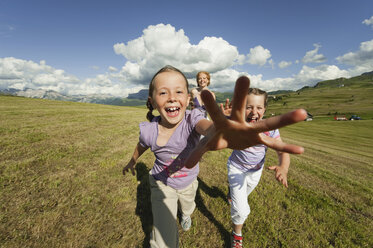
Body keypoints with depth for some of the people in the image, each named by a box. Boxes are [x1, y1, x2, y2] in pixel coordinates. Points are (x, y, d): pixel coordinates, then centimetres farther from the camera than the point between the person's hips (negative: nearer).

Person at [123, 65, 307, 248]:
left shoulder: (191, 119, -33)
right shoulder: (148, 131, -26)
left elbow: (206, 126, -58)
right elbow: (141, 146, -1)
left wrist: (214, 133, -84)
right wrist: (132, 162, 21)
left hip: (188, 182, 1)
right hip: (162, 183, -1)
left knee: (187, 208, 34)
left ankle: (185, 214, 73)